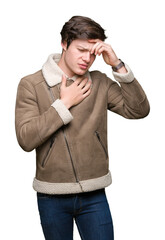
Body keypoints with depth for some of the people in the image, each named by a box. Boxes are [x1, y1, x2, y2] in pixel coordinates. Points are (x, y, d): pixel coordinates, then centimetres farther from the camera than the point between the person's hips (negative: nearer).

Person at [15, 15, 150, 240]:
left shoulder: (100, 83, 2)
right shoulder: (31, 84, -5)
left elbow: (139, 110, -7)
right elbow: (26, 139, -15)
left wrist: (118, 65, -12)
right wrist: (64, 103, -14)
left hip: (94, 195, 1)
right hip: (52, 196, -1)